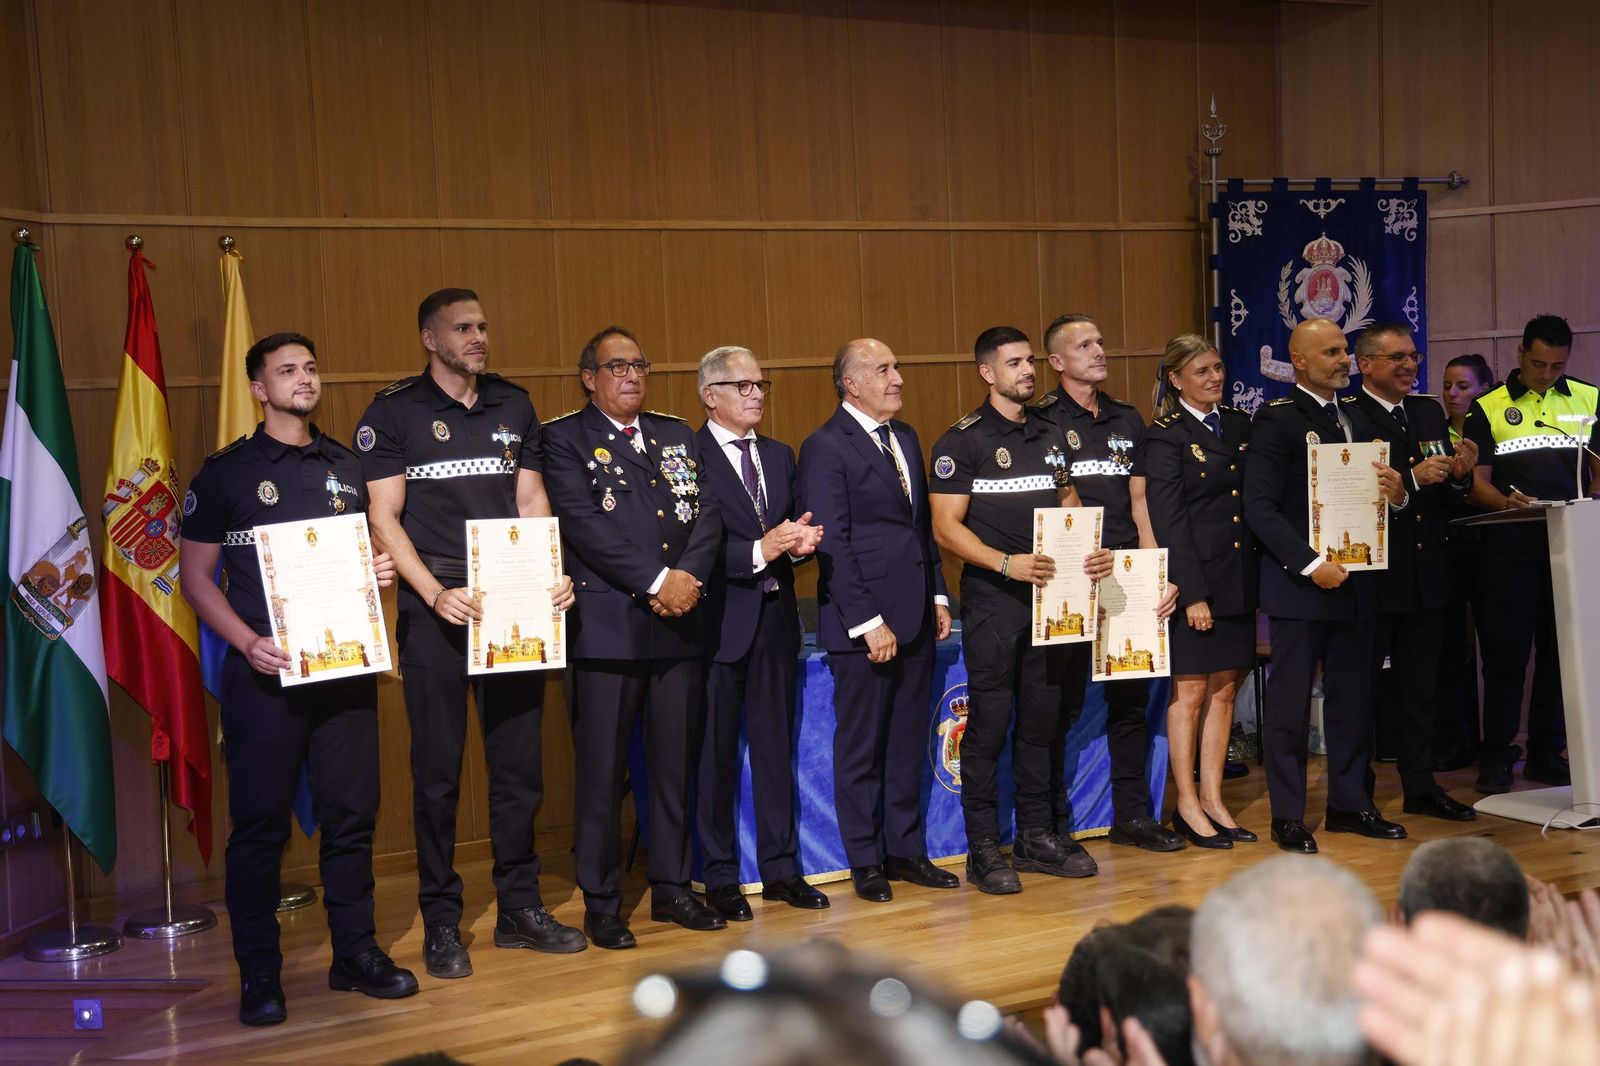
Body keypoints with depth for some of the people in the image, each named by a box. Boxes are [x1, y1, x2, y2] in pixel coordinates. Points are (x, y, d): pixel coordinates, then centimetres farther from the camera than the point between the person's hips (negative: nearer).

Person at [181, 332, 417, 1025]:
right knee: (260, 823, 1)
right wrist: (248, 643, -13)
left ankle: (355, 954, 19)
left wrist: (382, 572, -1)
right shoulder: (225, 473, 2)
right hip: (264, 672, -3)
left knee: (351, 812, 6)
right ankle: (258, 974, 12)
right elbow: (196, 577, 1)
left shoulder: (347, 468, 13)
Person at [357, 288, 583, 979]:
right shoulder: (394, 413, -1)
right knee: (438, 770, 2)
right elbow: (384, 518, -5)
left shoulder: (513, 405, 11)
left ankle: (519, 908, 21)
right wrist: (436, 595, -16)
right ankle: (441, 923, 13)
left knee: (519, 760, 8)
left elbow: (531, 501, 12)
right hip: (435, 612, -4)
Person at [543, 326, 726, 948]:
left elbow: (707, 515, 7)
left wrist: (690, 578, -11)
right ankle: (601, 903, 11)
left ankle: (671, 887, 23)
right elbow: (584, 524, -13)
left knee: (676, 764, 11)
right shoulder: (565, 438, 0)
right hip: (606, 626, -5)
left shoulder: (676, 435, 16)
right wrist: (658, 581, -17)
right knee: (602, 771, 0)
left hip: (678, 623, 5)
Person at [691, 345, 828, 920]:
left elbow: (795, 532, 15)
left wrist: (800, 542, -7)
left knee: (776, 745, 12)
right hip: (719, 622, -6)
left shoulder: (779, 456, 15)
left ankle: (780, 868, 22)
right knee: (716, 753, 4)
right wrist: (759, 552, -22)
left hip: (775, 619, 6)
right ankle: (719, 877, 14)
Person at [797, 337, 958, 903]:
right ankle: (865, 862, 16)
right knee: (861, 747, 5)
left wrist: (938, 595, 11)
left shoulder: (905, 438, 14)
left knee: (908, 743, 14)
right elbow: (833, 544, -15)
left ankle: (905, 850, 25)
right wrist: (868, 622, -17)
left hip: (915, 617, 7)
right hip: (862, 623, -7)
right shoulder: (825, 447, -10)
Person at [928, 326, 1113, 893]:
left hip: (1051, 596, 6)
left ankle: (1036, 836, 22)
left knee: (1042, 720, 11)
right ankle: (984, 848, 6)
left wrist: (1091, 553, 1)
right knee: (989, 724, -2)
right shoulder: (962, 441, -5)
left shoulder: (1051, 435, 14)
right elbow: (946, 526, -10)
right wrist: (1007, 563, -22)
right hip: (992, 602, -6)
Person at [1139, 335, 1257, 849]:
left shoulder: (1240, 426, 11)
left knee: (1225, 690, 10)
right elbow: (1168, 522, -12)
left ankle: (1213, 799, 19)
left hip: (1238, 580, 6)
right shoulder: (1165, 437, -8)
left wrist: (1255, 576, 5)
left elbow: (1256, 503, 13)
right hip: (1193, 580, -6)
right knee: (1190, 691, 2)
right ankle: (1187, 804, 12)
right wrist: (1193, 593, -16)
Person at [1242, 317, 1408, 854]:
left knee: (1353, 698, 12)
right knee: (1289, 702, 0)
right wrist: (1311, 564, -19)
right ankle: (1287, 816, 8)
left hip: (1353, 582, 7)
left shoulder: (1357, 420, 15)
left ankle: (1349, 804, 24)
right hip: (1298, 585, -7)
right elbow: (1260, 507, -14)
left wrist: (1396, 495, -5)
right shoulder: (1276, 420, -8)